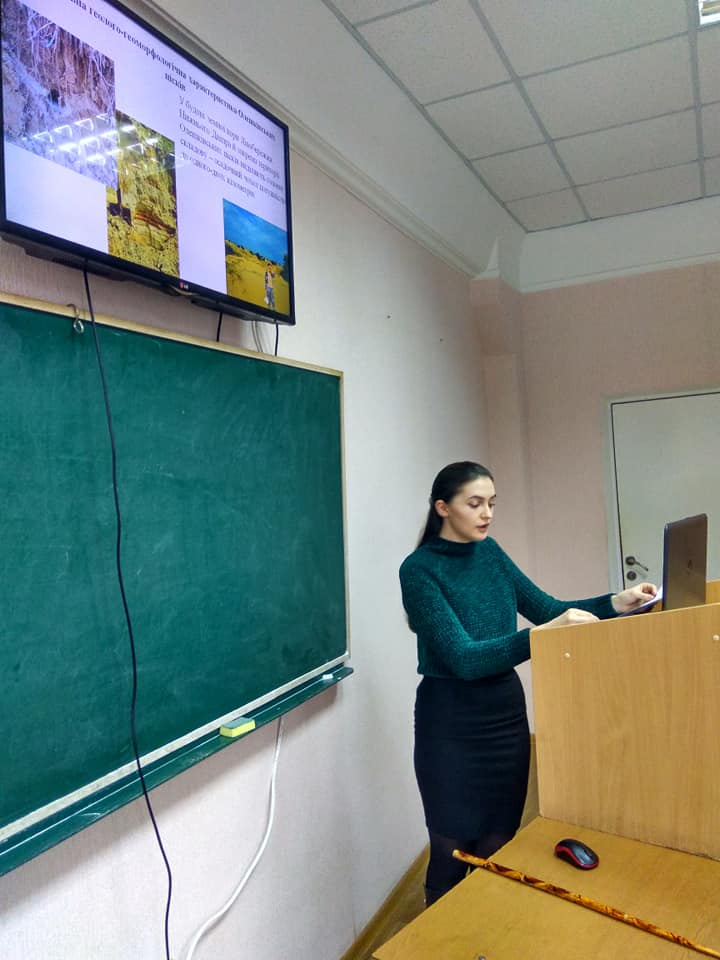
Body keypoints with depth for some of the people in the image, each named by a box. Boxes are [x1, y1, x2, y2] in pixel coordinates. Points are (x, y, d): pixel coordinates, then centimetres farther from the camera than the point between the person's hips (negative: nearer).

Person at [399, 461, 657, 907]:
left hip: (507, 711, 6)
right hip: (452, 724, -5)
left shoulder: (489, 551, 3)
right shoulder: (419, 569, -17)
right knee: (453, 851, 8)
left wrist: (617, 603, -9)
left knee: (498, 848, 14)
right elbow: (464, 658, -23)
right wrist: (545, 634, -34)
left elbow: (544, 606, 5)